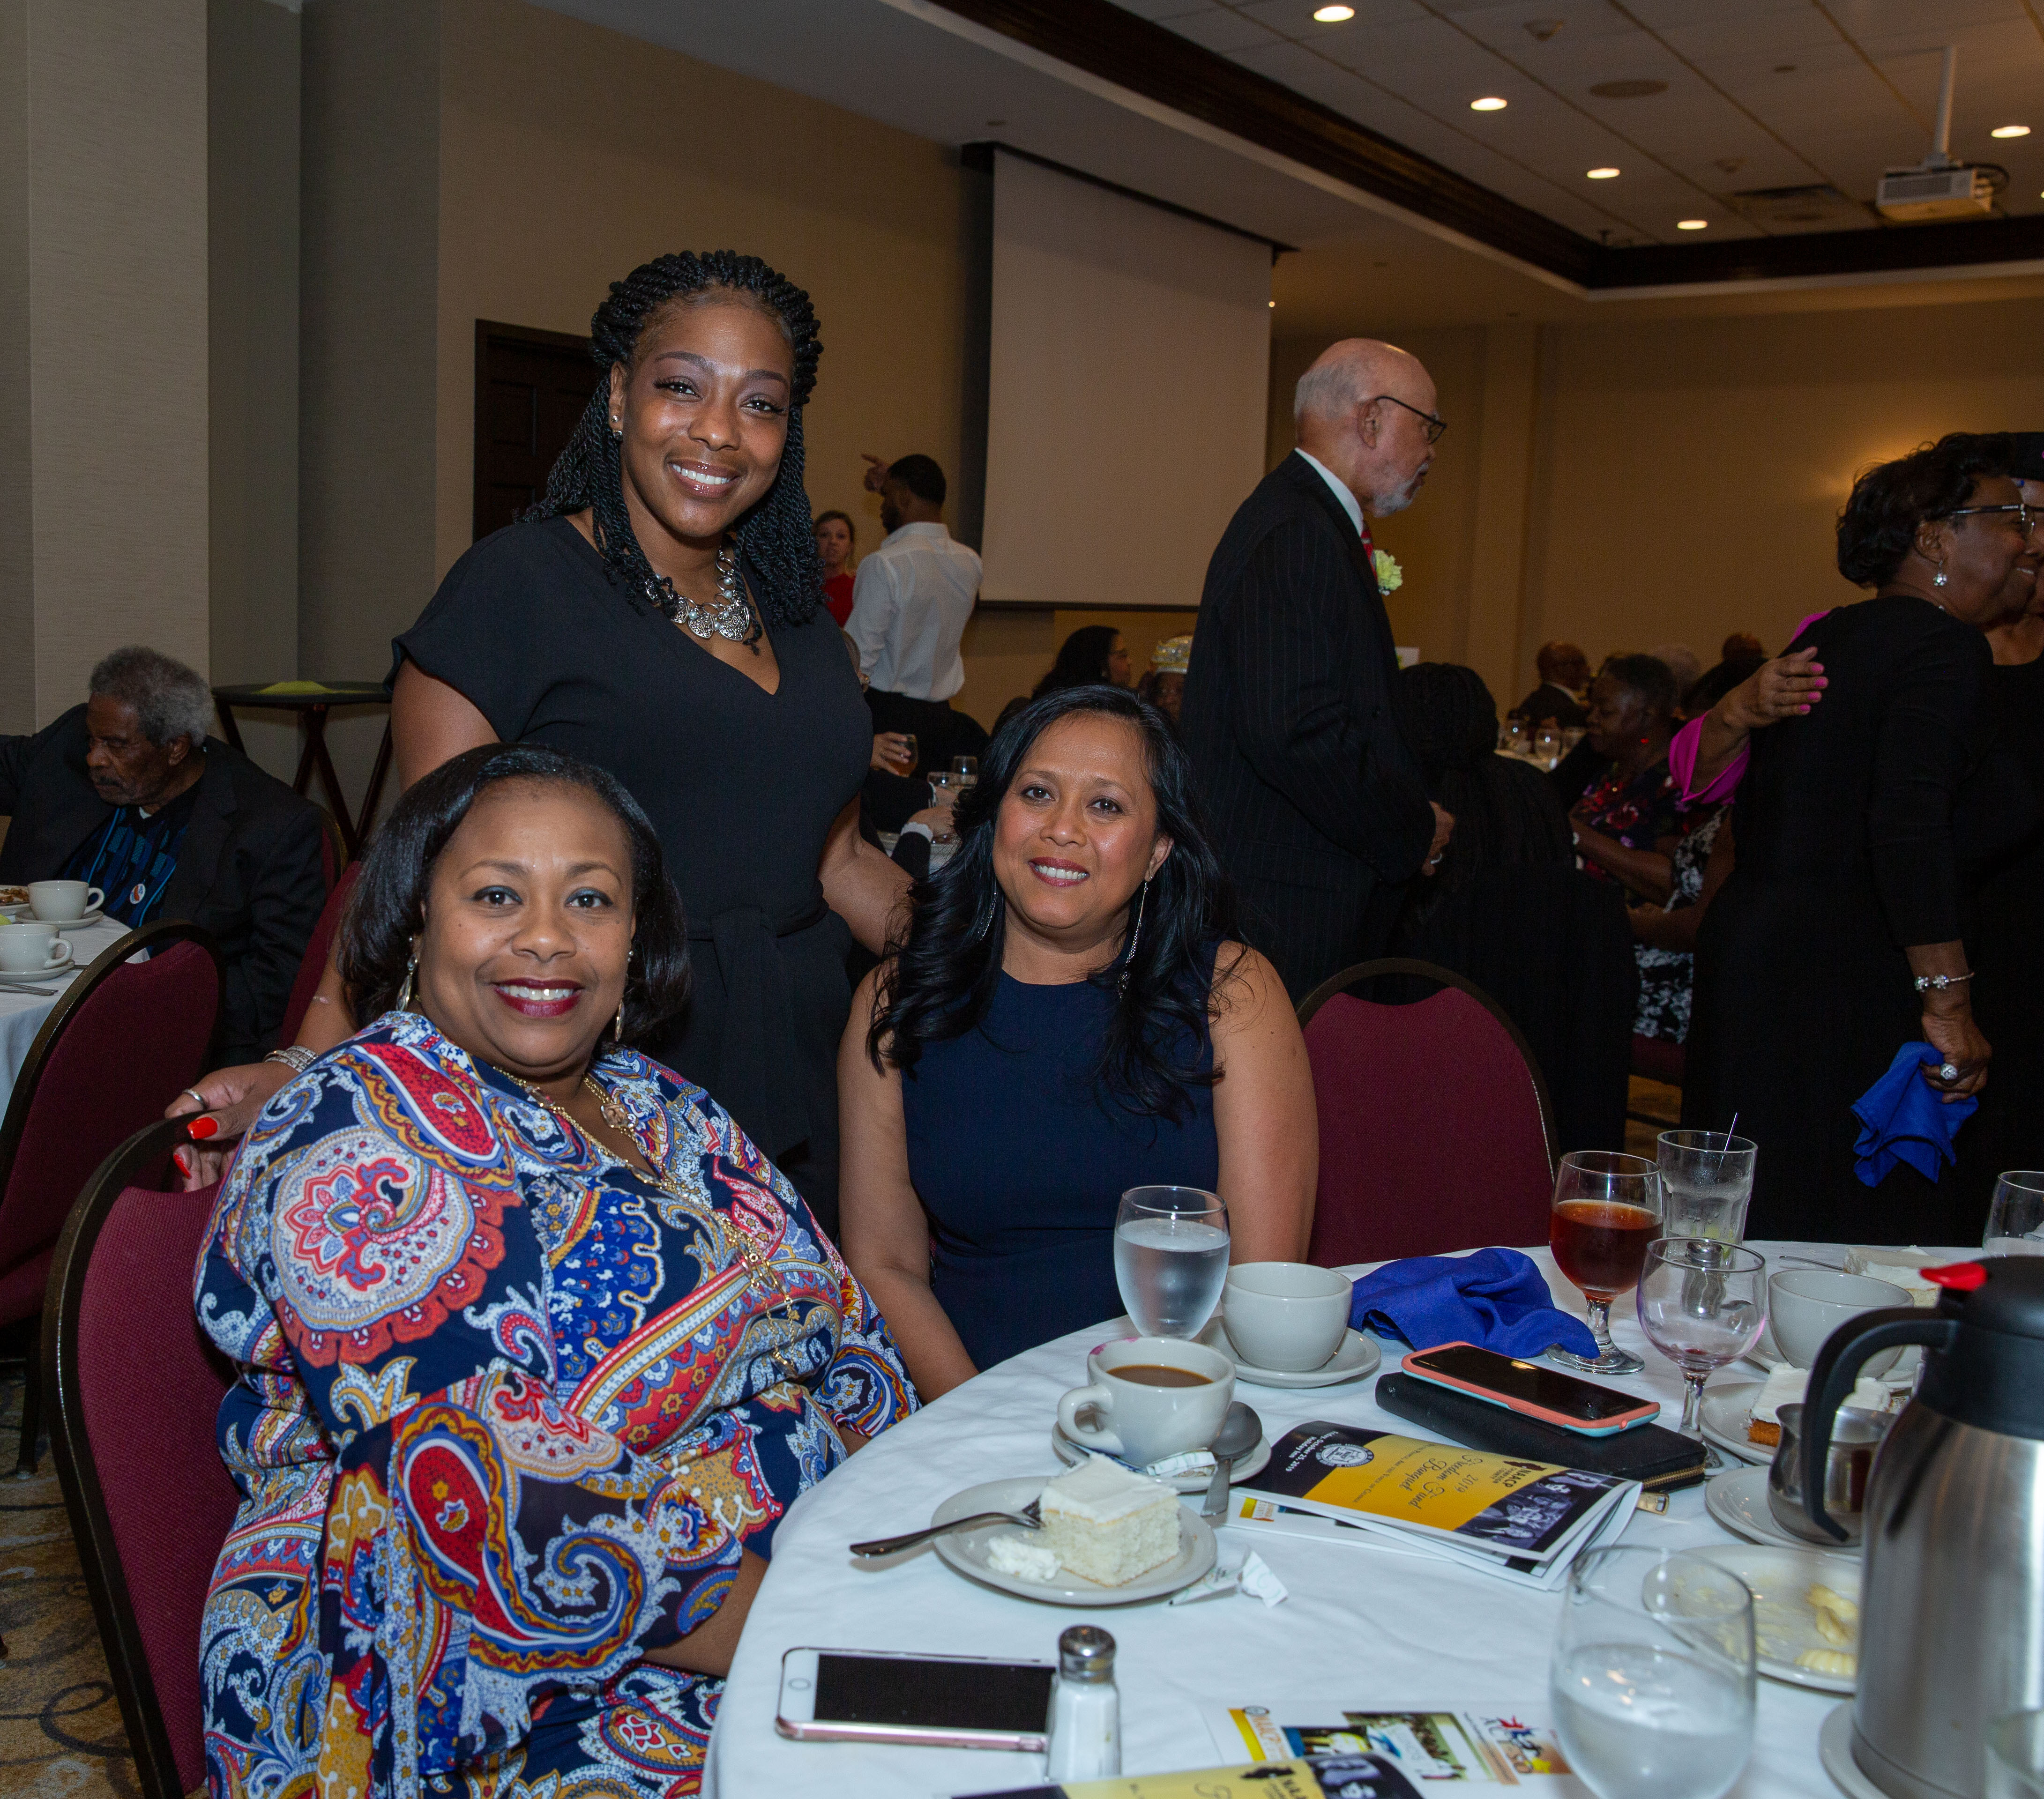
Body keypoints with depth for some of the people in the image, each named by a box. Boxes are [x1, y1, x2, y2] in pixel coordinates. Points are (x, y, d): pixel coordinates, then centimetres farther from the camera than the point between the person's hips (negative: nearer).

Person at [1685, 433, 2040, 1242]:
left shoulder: (1822, 638, 16)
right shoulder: (1947, 645, -10)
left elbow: (1754, 810, 21)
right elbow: (1909, 826, -22)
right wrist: (1949, 1001, -21)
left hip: (1743, 941, 9)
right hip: (1843, 982, -9)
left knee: (1755, 1219, 11)